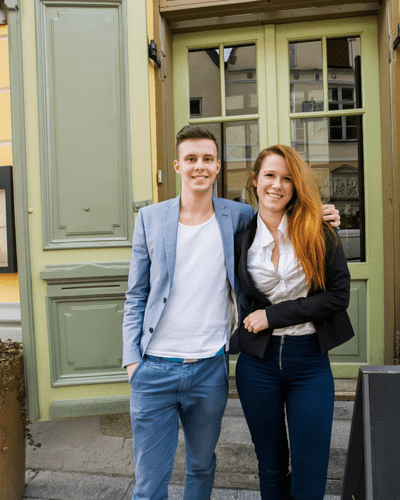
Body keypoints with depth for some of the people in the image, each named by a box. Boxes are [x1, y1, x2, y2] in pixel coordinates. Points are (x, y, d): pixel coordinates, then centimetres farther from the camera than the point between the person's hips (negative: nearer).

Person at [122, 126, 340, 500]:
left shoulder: (237, 216, 0)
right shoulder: (149, 218, 0)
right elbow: (136, 296, 4)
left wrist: (316, 217, -4)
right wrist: (131, 358, -2)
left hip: (210, 368, 1)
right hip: (155, 368, 0)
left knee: (202, 467, 22)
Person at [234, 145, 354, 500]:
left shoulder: (319, 233, -4)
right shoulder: (240, 238, 1)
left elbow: (339, 295, -10)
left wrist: (274, 315, -12)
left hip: (310, 363, -1)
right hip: (258, 363, 1)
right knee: (271, 467, 17)